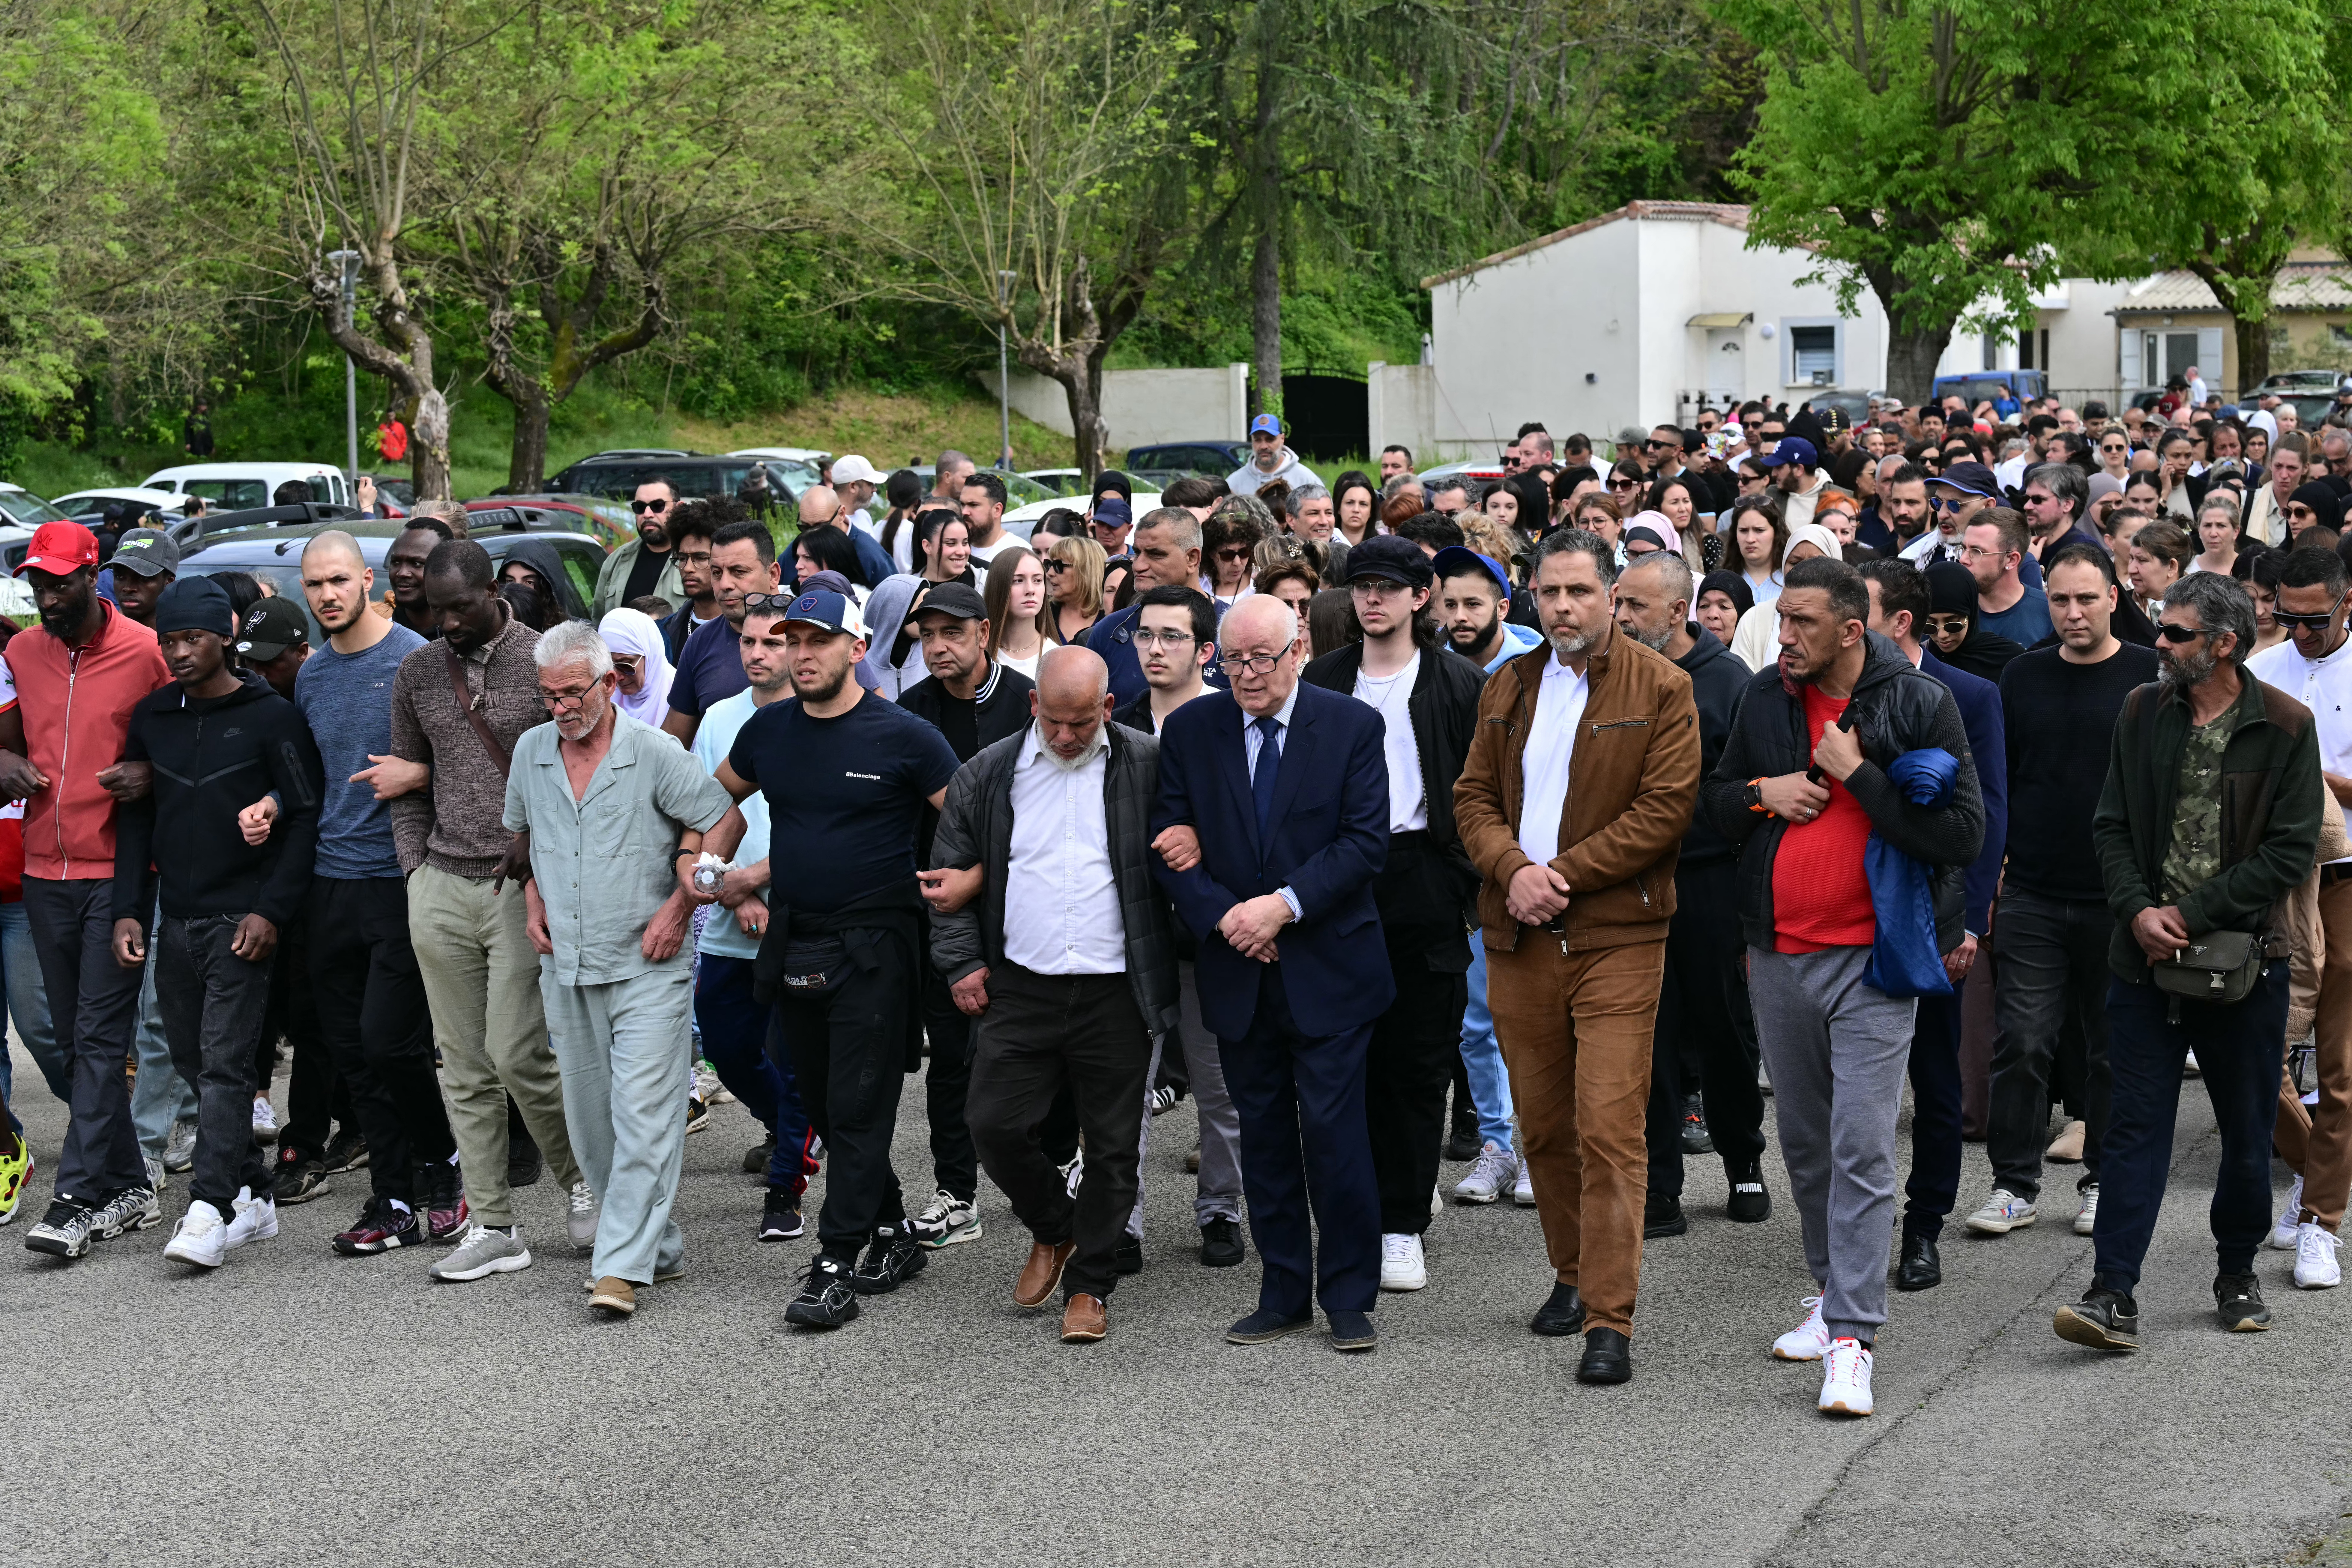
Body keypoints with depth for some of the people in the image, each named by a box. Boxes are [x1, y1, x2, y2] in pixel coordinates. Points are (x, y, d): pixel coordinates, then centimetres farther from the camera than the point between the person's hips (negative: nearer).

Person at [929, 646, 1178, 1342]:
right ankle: (1053, 1233, 27)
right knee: (997, 1126, -1)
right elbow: (953, 874, 11)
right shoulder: (987, 776, 4)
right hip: (1019, 989, 2)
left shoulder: (1149, 767, -1)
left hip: (1117, 992, -2)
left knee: (1113, 1146, 3)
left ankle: (1089, 1285, 18)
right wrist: (961, 963, 5)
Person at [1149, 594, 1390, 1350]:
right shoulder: (1189, 730, 4)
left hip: (1328, 967, -3)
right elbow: (1169, 842, 2)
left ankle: (1350, 1298, 6)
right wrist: (1223, 916, -12)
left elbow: (1366, 840, -8)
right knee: (1263, 1135, 9)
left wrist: (1285, 904, -17)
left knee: (1333, 1130, -5)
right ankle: (1283, 1295, 19)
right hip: (1238, 970, 3)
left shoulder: (1353, 727, -3)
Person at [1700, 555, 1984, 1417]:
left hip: (1871, 959, -5)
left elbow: (1963, 833, -14)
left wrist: (1858, 774, -17)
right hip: (1779, 954, 5)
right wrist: (1764, 794, -5)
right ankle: (1833, 1295, 31)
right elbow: (1715, 800, 17)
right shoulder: (1765, 697, 6)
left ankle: (1851, 1339, -11)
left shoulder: (1919, 704, -9)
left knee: (1862, 1147, -11)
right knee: (1804, 1140, 14)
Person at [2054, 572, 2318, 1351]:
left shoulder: (2285, 727, -5)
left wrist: (2192, 915, -13)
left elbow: (2290, 851, -8)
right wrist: (2139, 911, -9)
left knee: (2247, 1132, 10)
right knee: (2135, 1126, -3)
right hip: (2146, 954, 2)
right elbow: (2112, 826, 8)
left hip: (2243, 957, -2)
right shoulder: (2142, 713, 5)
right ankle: (2114, 1295, -5)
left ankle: (2237, 1273, 30)